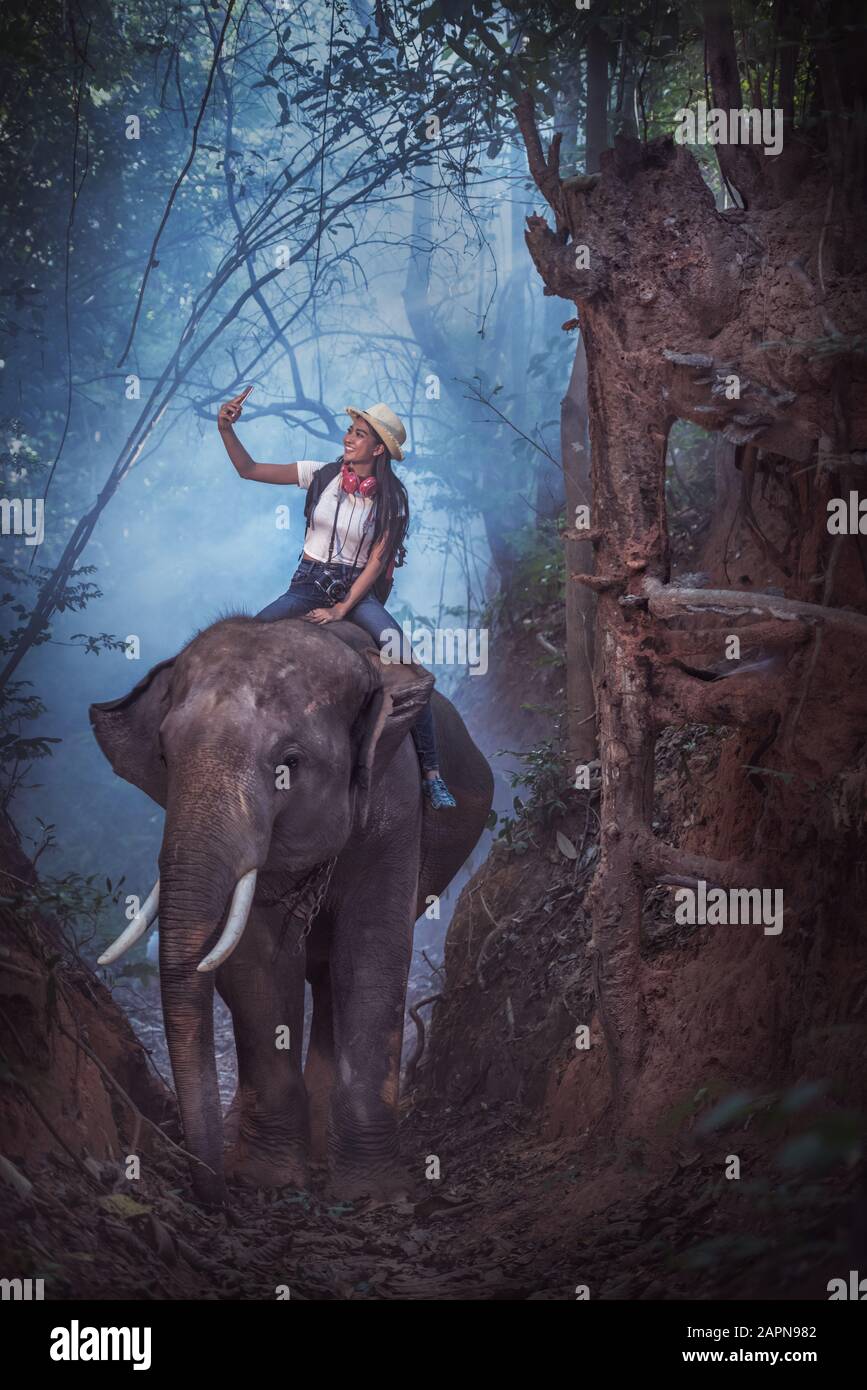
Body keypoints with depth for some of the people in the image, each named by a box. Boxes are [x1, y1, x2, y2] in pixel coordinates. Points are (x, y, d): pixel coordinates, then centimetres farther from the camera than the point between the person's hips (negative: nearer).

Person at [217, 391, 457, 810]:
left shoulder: (390, 498, -3)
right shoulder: (322, 475, -1)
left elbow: (377, 562, -6)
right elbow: (249, 469, 0)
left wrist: (342, 609, -15)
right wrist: (226, 430, -16)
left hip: (356, 589, -2)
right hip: (308, 584, 2)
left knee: (404, 660, -24)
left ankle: (431, 774, -20)